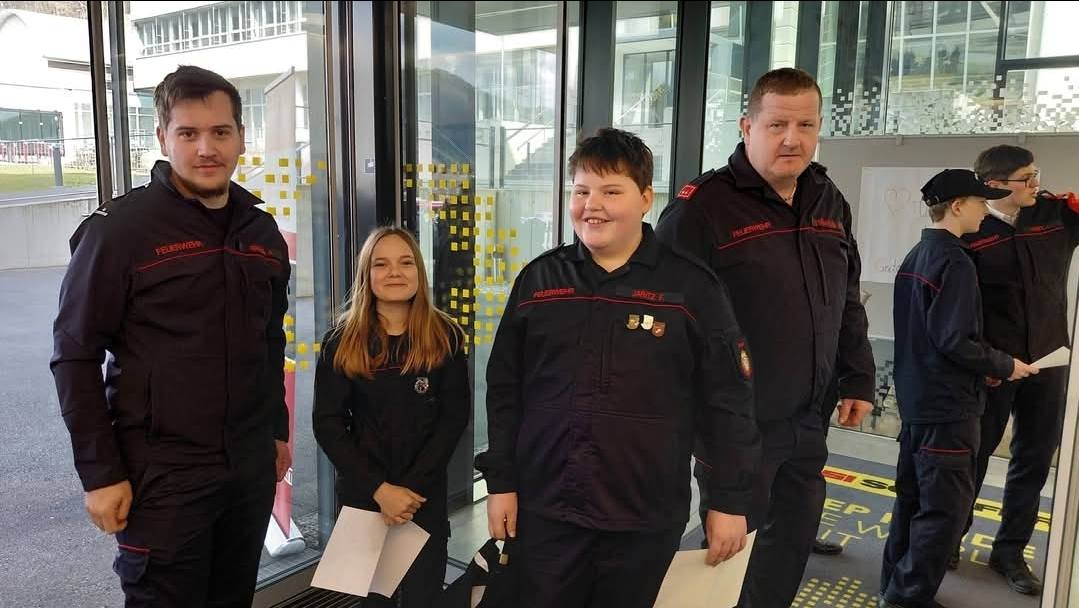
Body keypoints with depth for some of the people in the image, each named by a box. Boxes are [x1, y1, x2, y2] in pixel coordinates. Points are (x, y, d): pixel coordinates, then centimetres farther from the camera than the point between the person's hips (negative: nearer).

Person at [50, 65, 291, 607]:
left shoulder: (262, 232, 7)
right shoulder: (120, 227, -10)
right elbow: (75, 356, -9)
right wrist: (100, 472, -11)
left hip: (252, 468, 5)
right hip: (163, 474, -5)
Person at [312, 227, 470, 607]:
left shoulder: (446, 337, -4)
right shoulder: (341, 342, -4)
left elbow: (455, 416, -6)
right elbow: (327, 423, -7)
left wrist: (412, 488, -13)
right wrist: (379, 488, -15)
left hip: (426, 496, 0)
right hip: (362, 494, 1)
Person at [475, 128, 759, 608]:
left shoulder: (691, 286, -6)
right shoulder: (538, 279, 2)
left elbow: (729, 401, -3)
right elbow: (504, 389, 7)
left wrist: (729, 500, -3)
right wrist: (500, 480, 4)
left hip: (646, 519, -1)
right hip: (545, 508, 2)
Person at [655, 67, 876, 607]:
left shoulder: (830, 203, 8)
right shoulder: (702, 206, -16)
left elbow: (848, 303, 17)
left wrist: (857, 379, 15)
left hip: (807, 421, 7)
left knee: (795, 539, 20)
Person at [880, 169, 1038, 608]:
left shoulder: (915, 257, 11)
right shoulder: (954, 261, -17)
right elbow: (954, 341, -22)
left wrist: (981, 368, 12)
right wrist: (1004, 366, -7)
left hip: (916, 398, 9)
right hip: (948, 405, -9)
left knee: (913, 496, 17)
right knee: (946, 506, 0)